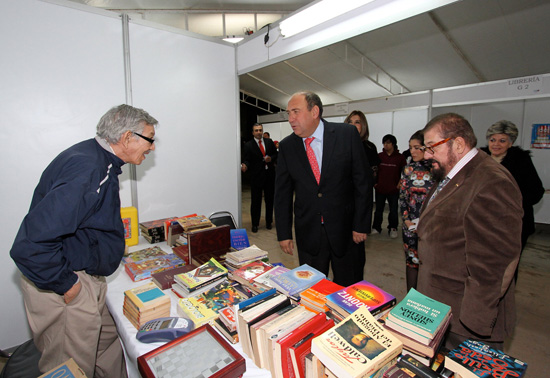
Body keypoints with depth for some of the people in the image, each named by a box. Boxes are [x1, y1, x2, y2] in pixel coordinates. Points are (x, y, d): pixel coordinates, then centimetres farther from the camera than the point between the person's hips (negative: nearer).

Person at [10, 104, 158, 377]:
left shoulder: (100, 161, 5)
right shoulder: (87, 170, -29)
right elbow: (30, 246, -32)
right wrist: (65, 285, -19)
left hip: (87, 279, 9)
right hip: (63, 292, -9)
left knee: (108, 349, 22)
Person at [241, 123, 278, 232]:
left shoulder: (269, 142, 9)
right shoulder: (248, 145, -2)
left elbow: (276, 154, 13)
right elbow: (247, 160, -6)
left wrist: (271, 158, -7)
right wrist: (245, 166, -27)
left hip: (270, 175, 3)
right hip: (256, 176, -3)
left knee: (270, 199, 12)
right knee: (255, 201, 2)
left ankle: (269, 222, 27)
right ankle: (255, 224, 15)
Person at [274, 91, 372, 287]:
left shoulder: (347, 134, -7)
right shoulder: (286, 146, -2)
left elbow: (363, 182, -5)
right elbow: (282, 193, 2)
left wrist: (360, 224, -6)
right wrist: (284, 233, 0)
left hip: (345, 229, -1)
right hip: (308, 232, 2)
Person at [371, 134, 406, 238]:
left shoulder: (399, 157, -2)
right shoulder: (379, 156, 2)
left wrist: (399, 185, -3)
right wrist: (375, 183, 4)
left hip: (393, 190, -1)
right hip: (379, 189, 2)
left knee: (393, 211, 5)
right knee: (378, 210, 11)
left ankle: (393, 229, 20)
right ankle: (376, 228, 23)